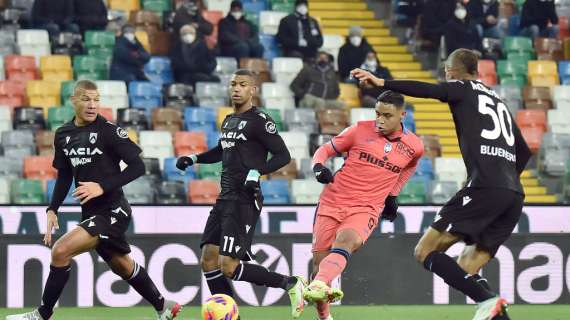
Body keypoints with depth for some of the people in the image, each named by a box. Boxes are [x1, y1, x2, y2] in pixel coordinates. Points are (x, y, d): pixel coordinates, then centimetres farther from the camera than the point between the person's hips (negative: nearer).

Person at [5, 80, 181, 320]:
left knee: (61, 251, -19)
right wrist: (52, 210, 4)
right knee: (123, 266, 20)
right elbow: (64, 176, 16)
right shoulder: (63, 135, 6)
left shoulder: (108, 131, -14)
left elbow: (138, 167, -14)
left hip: (113, 211, -8)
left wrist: (103, 187, -22)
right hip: (91, 214, 8)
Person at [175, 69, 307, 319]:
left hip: (244, 201, -9)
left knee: (228, 266, -16)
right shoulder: (229, 120, 17)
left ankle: (291, 284, -4)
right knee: (208, 260, 3)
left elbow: (283, 155, -12)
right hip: (225, 198, 9)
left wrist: (257, 171, -25)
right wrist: (194, 158, 23)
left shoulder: (259, 120, -8)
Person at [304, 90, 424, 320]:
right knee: (319, 260, 1)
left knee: (346, 241, -33)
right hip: (332, 203, 1)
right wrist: (318, 167, -15)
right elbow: (325, 150, 6)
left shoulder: (414, 146, 3)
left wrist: (392, 195, 25)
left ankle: (318, 285, -57)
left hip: (366, 209, -1)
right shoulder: (360, 131, -3)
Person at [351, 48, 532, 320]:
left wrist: (381, 83, -15)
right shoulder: (499, 102, 30)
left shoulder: (463, 89, 9)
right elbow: (524, 152, 34)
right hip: (514, 195, 8)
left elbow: (428, 90, -11)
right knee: (465, 271, 12)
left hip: (484, 187, -8)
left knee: (425, 252, -7)